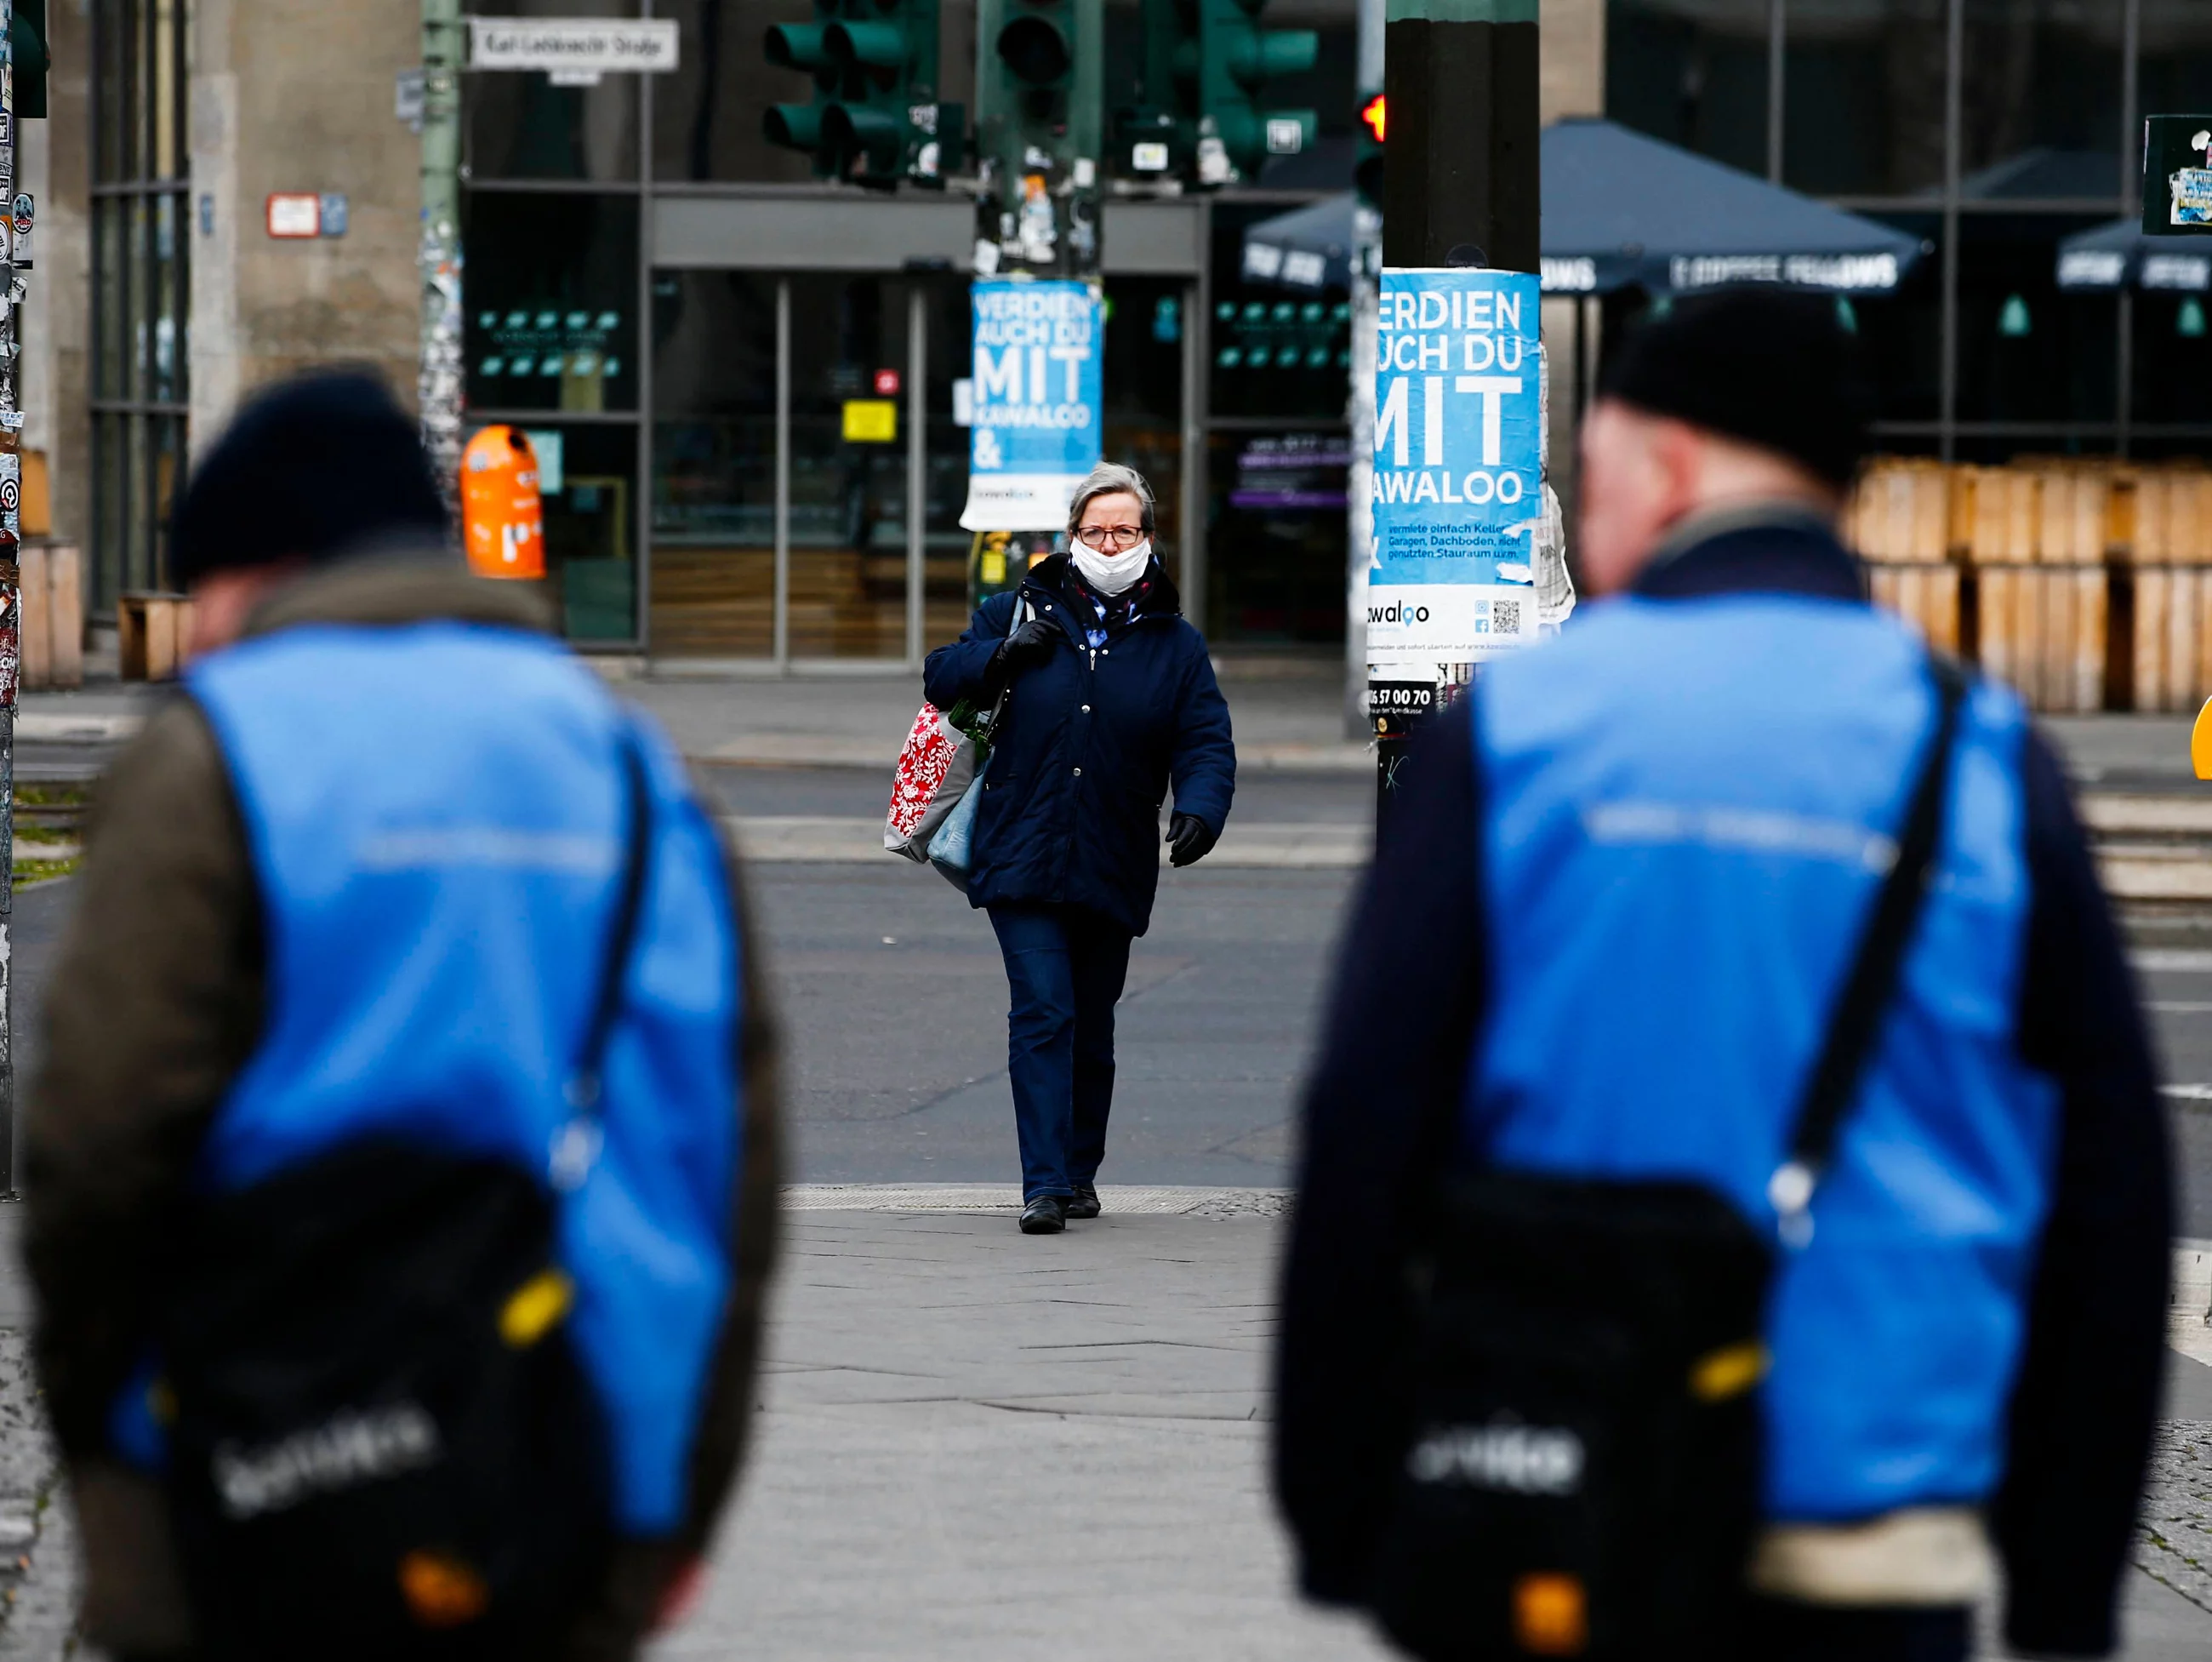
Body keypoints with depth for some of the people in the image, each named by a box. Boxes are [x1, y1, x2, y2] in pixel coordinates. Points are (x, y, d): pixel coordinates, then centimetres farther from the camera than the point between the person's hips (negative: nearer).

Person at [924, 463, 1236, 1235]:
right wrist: (1000, 656, -9)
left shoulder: (1175, 643, 8)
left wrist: (1199, 810, -19)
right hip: (1021, 859, -2)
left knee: (1091, 1029, 11)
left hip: (1113, 872, 2)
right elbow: (941, 679, 11)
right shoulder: (1020, 611, 6)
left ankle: (1079, 1174, 27)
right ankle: (1045, 1185, -17)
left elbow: (1206, 743, 2)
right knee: (1042, 1013, -13)